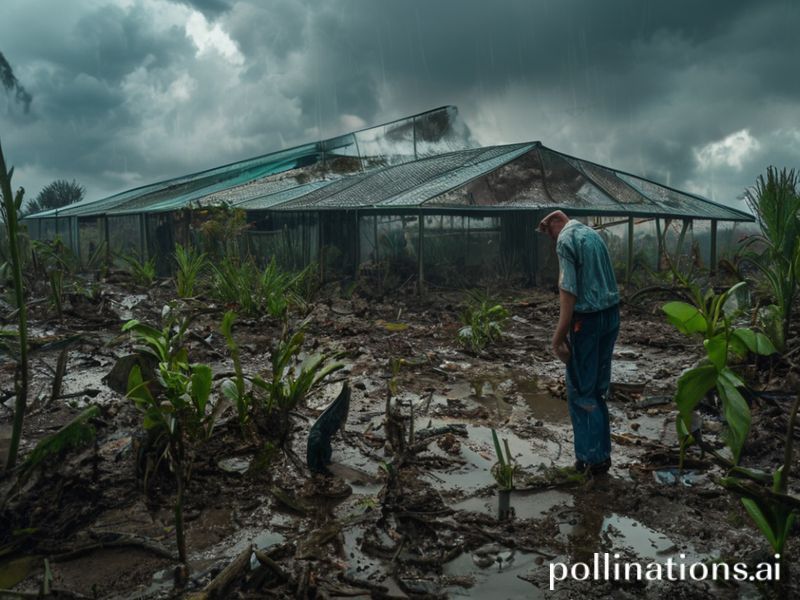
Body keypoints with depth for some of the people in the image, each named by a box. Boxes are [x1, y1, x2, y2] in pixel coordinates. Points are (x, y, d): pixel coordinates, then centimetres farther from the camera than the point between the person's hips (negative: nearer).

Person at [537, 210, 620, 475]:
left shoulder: (566, 240, -11)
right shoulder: (592, 233, 15)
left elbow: (569, 291, -19)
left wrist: (559, 336, -18)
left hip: (588, 319, -8)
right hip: (611, 315, 8)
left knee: (580, 391, 2)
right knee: (597, 388, 16)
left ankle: (594, 456, 8)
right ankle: (600, 451, 25)